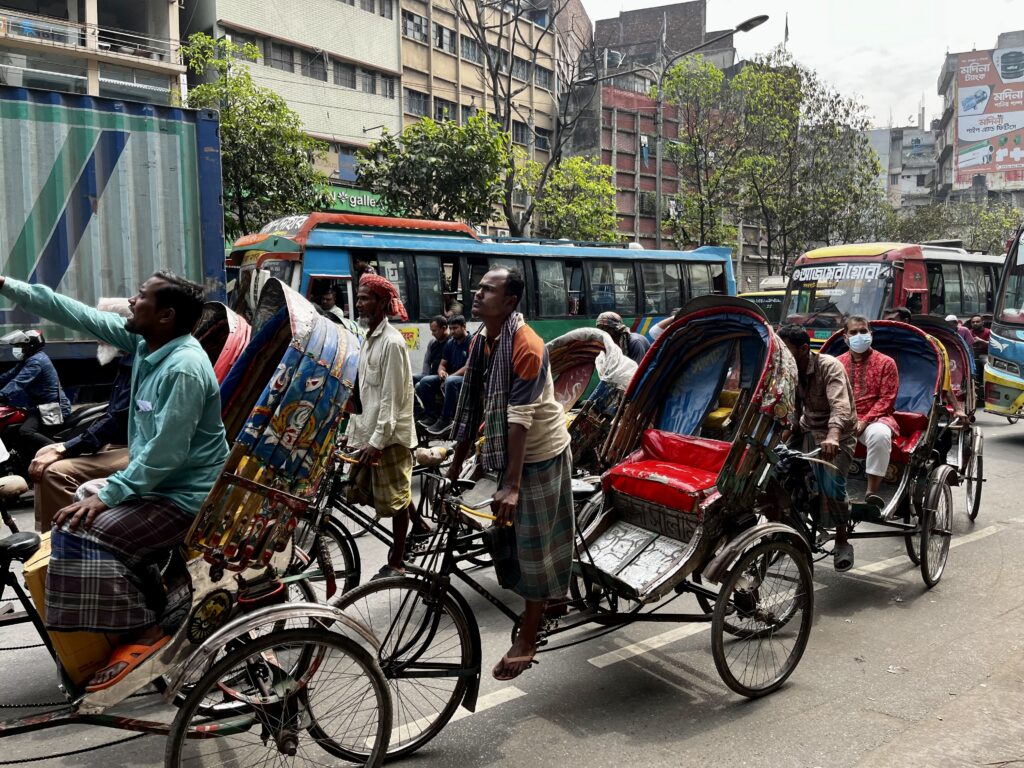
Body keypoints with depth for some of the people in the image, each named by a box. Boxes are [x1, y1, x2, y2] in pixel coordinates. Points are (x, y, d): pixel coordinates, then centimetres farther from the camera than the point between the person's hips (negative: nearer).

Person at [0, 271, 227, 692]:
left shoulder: (185, 369, -25)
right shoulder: (144, 341, 2)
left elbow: (166, 453, -26)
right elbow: (77, 314, 8)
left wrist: (108, 494, -21)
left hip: (185, 497, -10)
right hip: (157, 483, 10)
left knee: (82, 534, -17)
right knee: (73, 520, 15)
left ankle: (144, 631, -8)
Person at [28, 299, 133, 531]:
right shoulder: (127, 361, 13)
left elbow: (116, 421, -25)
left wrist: (62, 450, -20)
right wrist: (64, 447, 11)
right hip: (116, 443, 11)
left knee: (57, 472, -22)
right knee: (44, 454, 10)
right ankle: (46, 535, 12)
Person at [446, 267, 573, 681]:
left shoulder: (526, 346, -24)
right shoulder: (481, 340, 1)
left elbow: (520, 417, -29)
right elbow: (474, 405, 8)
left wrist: (512, 485, -30)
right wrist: (457, 461, 12)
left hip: (540, 453, -8)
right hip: (509, 451, 8)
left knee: (534, 544, 2)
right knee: (509, 536, 16)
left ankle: (527, 640, 14)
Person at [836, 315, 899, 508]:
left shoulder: (885, 362, 2)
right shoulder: (838, 363, 10)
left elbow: (887, 399, -5)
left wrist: (864, 421, -16)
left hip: (875, 418, -3)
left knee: (879, 434, -38)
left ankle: (872, 491, -28)